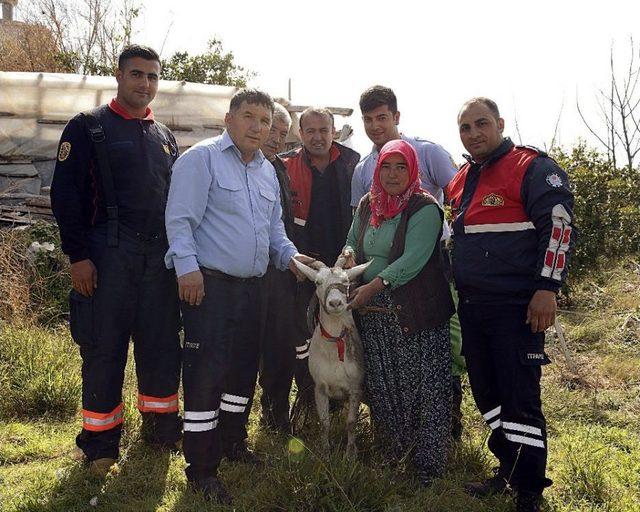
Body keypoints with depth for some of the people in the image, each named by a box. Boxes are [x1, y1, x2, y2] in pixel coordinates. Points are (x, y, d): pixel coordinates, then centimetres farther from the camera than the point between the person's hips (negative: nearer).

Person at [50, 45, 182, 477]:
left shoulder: (165, 137, 16)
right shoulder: (88, 128, 1)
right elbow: (65, 194, -5)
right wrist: (78, 255, -11)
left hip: (160, 256, 5)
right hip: (108, 256, -4)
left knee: (162, 343, 8)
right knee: (105, 347, 0)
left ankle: (162, 425, 23)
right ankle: (100, 441, 12)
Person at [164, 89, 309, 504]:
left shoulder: (267, 171, 17)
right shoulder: (202, 158, -7)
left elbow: (273, 226, 22)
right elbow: (180, 219, -14)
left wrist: (288, 255, 5)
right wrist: (188, 267, -22)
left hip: (250, 285, 8)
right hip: (209, 283, -8)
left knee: (244, 368, 16)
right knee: (207, 372, -7)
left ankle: (232, 442, 35)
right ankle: (202, 469, 4)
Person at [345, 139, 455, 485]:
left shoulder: (424, 208, -10)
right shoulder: (367, 206, 10)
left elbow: (413, 259, -19)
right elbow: (352, 244, 19)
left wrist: (374, 286, -23)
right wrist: (347, 260, -4)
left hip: (416, 312, -6)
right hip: (375, 313, 6)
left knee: (423, 388, 0)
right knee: (380, 386, 14)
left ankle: (428, 465, 14)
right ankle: (395, 451, 32)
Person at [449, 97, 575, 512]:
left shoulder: (532, 167, -7)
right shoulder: (461, 181, 16)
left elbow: (559, 226, -14)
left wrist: (547, 288, -20)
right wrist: (459, 293, 23)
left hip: (517, 307, -8)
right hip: (472, 307, 8)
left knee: (520, 399, -5)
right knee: (487, 395, 15)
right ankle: (508, 470, 31)